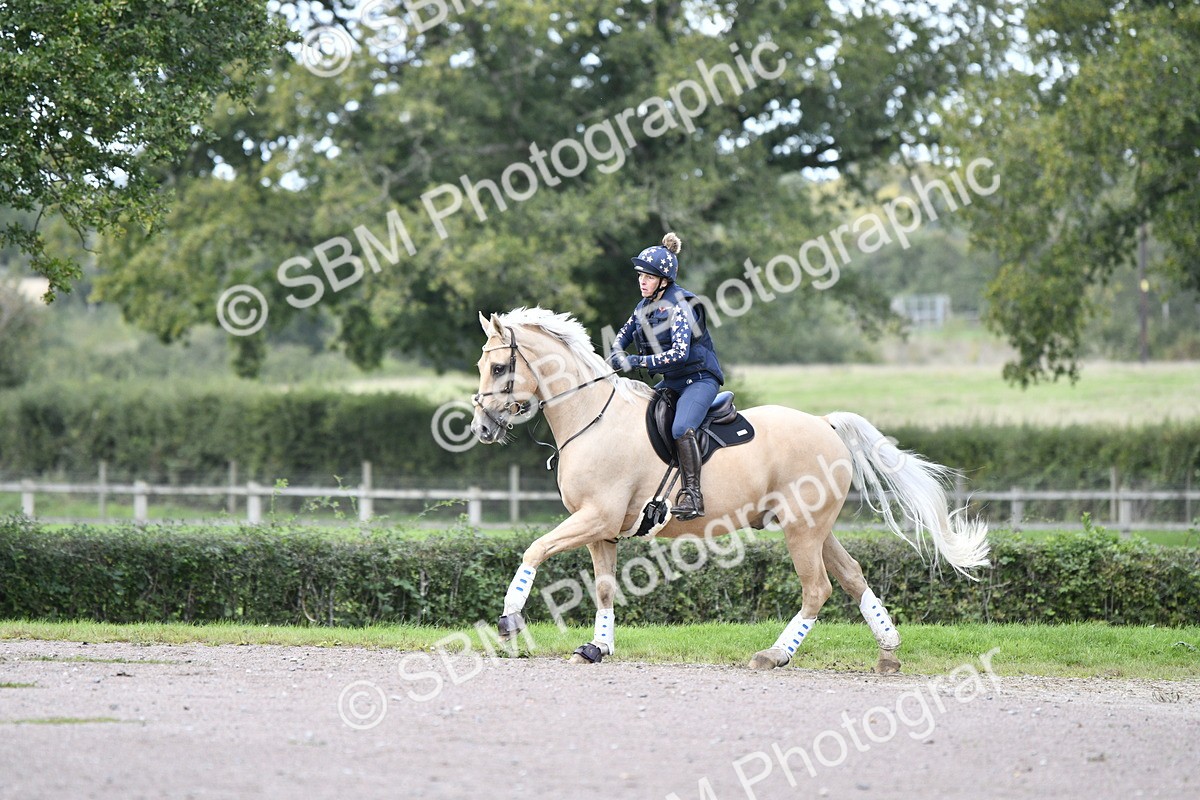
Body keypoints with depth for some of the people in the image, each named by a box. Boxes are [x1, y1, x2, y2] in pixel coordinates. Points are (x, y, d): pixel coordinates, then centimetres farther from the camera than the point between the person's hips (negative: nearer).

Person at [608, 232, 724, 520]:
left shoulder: (680, 307, -19)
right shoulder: (645, 306, 7)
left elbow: (679, 353, -29)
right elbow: (623, 335, 24)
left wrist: (637, 361, -30)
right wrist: (616, 355, 0)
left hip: (699, 379, -10)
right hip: (671, 382, 10)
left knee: (681, 429, -32)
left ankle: (692, 496, -33)